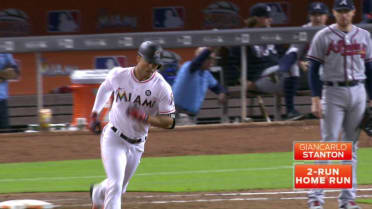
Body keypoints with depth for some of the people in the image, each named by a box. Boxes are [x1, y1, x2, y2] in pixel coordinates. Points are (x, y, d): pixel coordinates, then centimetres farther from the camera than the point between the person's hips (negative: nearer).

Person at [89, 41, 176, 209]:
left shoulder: (162, 88, -16)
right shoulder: (119, 75, -12)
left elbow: (169, 122, -14)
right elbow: (105, 88, 13)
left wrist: (144, 118, -29)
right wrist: (95, 113, 12)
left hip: (136, 145, 3)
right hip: (113, 138, -3)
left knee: (119, 188, 22)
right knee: (115, 185, -19)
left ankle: (97, 194, 55)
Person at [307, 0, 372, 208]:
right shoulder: (323, 37, -1)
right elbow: (313, 69, -3)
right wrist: (316, 99, -11)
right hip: (333, 92, -4)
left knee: (352, 145, 6)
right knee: (328, 143, -8)